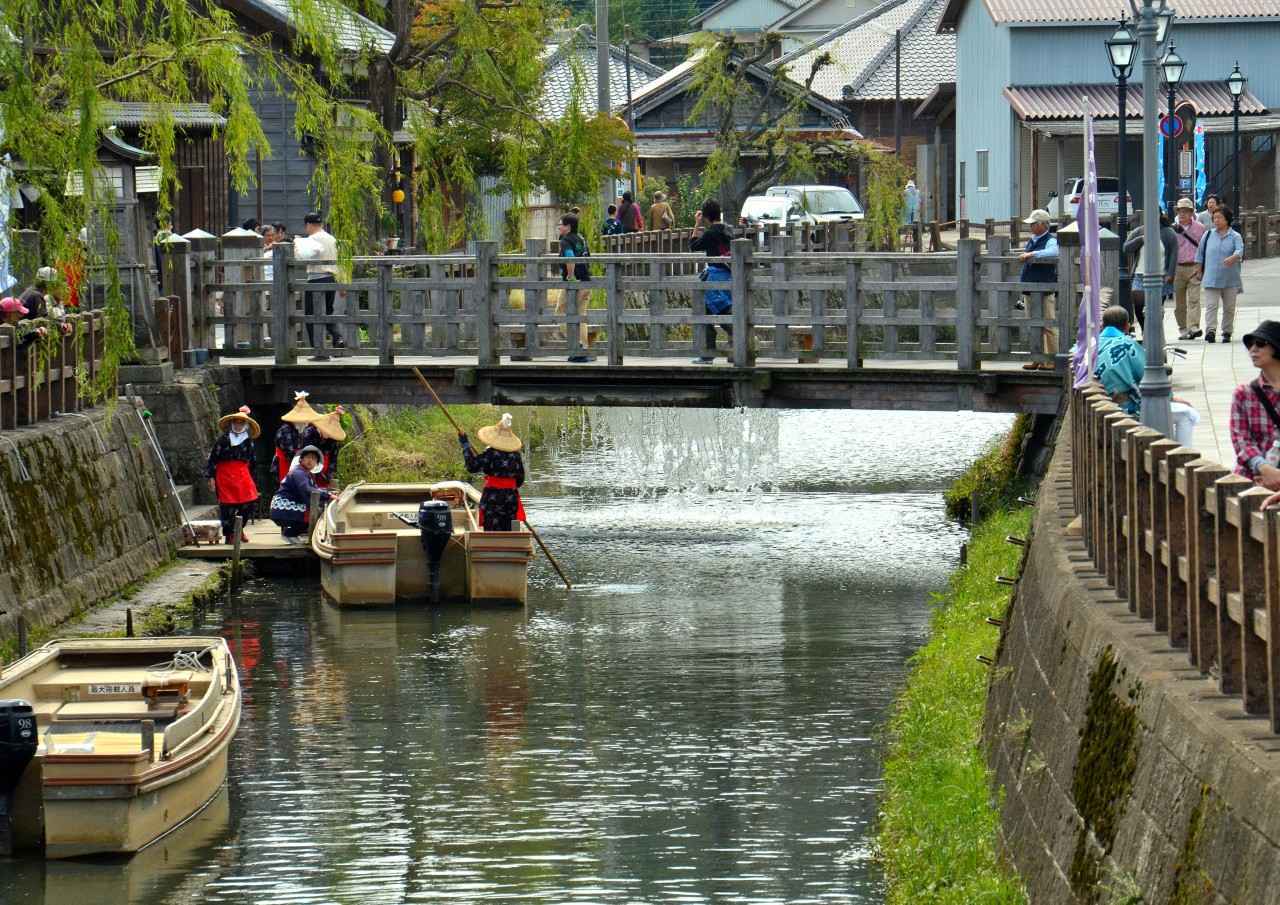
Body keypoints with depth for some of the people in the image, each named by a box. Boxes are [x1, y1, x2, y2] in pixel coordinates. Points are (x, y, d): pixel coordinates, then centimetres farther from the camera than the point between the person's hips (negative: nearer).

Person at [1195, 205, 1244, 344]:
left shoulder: (1235, 236, 1)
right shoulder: (1208, 235, 9)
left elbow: (1239, 250, -16)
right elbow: (1200, 253, 17)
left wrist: (1233, 258, -36)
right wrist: (1199, 270, 16)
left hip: (1230, 279, 0)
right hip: (1211, 279, 0)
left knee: (1229, 307, 7)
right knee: (1211, 305, -12)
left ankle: (1227, 332, 18)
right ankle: (1210, 330, -21)